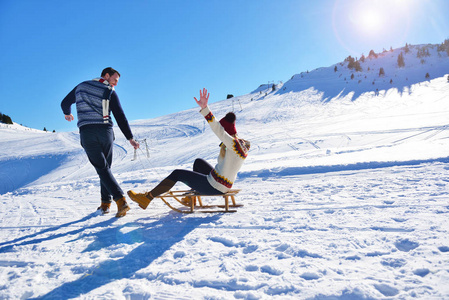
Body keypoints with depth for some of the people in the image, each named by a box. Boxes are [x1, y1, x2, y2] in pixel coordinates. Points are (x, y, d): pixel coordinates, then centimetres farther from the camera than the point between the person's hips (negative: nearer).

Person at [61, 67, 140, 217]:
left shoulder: (81, 86, 15)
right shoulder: (110, 92, 5)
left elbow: (65, 103, 26)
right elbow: (120, 117, -2)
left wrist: (67, 114, 48)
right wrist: (130, 138, 0)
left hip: (87, 132, 1)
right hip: (105, 131, 0)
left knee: (102, 168, -3)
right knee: (105, 166, 15)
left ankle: (120, 199, -17)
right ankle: (105, 203, 17)